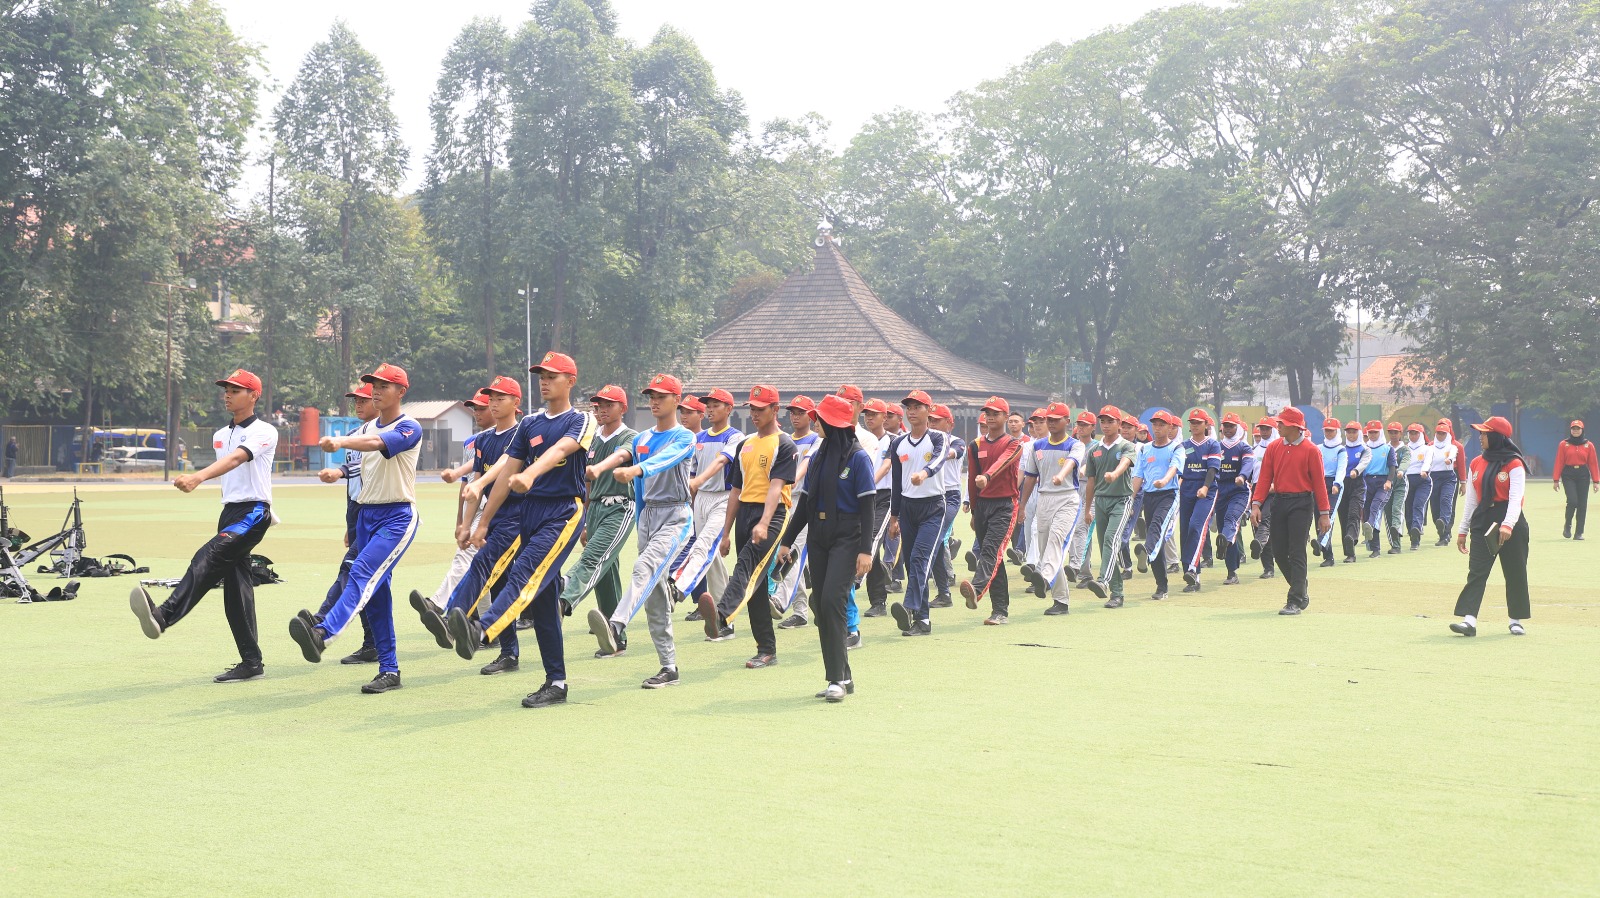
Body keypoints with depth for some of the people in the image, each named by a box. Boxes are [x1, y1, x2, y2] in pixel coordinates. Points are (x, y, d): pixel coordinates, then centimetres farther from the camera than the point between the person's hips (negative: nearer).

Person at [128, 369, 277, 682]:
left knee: (208, 557, -29)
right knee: (235, 585, 5)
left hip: (253, 512, -9)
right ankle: (251, 662, 9)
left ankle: (163, 616, -46)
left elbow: (235, 459, -27)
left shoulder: (264, 432, -9)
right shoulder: (220, 435, 17)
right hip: (229, 512, 9)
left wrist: (197, 478, -42)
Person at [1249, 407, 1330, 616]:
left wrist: (1324, 514, -7)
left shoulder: (1310, 450, -6)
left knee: (1297, 553, -7)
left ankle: (1295, 602, -4)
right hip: (1279, 502, 5)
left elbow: (1319, 482, -6)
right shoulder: (1273, 448, 7)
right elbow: (1265, 478, 5)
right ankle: (1301, 591, 26)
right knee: (1278, 552, 7)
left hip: (1301, 504, -5)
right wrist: (1256, 504, -5)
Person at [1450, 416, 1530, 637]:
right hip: (1482, 522, 5)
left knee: (1515, 573, 5)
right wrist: (1463, 530, 13)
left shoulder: (1514, 464, -7)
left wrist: (1507, 524, -32)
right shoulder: (1476, 464, 11)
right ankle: (1469, 620, -16)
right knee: (1476, 571, -7)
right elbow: (1471, 500, 15)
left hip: (1511, 522, -4)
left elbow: (1516, 497, -18)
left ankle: (1516, 620, 19)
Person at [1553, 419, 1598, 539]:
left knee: (1582, 504, 0)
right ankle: (1567, 526, 10)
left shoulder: (1589, 445, 6)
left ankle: (1579, 533, 8)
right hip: (1568, 475, -2)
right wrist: (1556, 479, -4)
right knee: (1572, 501, -15)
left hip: (1583, 475, 2)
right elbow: (1559, 462, 1)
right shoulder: (1564, 444, 3)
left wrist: (1596, 481, 0)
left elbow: (1593, 464, 5)